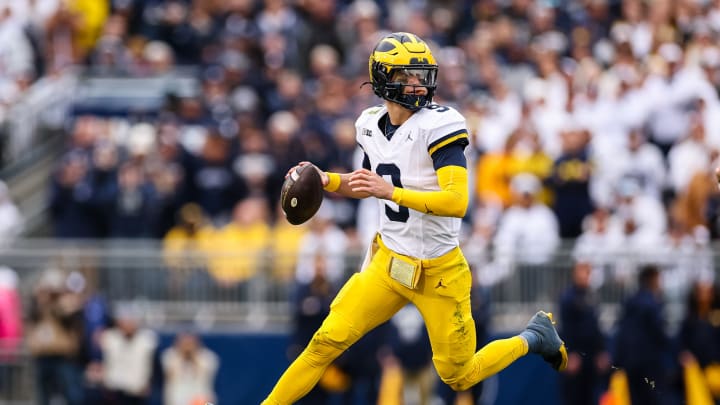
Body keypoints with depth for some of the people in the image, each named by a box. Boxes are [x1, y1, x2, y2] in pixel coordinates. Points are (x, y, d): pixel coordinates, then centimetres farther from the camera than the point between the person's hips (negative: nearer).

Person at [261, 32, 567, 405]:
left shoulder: (438, 126, -19)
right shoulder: (372, 126, 2)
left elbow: (457, 202, -28)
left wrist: (392, 192, -36)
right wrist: (326, 181, 3)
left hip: (437, 272, -5)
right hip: (388, 262, 5)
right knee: (328, 341, -7)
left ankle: (535, 337, 32)